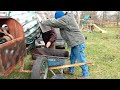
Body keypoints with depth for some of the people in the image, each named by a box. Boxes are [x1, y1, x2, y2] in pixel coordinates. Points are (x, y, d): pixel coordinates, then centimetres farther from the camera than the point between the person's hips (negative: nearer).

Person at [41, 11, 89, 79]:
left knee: (81, 59, -2)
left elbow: (54, 22, -17)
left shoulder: (65, 19, -18)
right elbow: (57, 23, 20)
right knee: (72, 57, 19)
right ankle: (71, 70, 34)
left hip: (78, 42, -10)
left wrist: (43, 22, -3)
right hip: (75, 42, 10)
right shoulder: (67, 18, 13)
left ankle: (85, 75, 8)